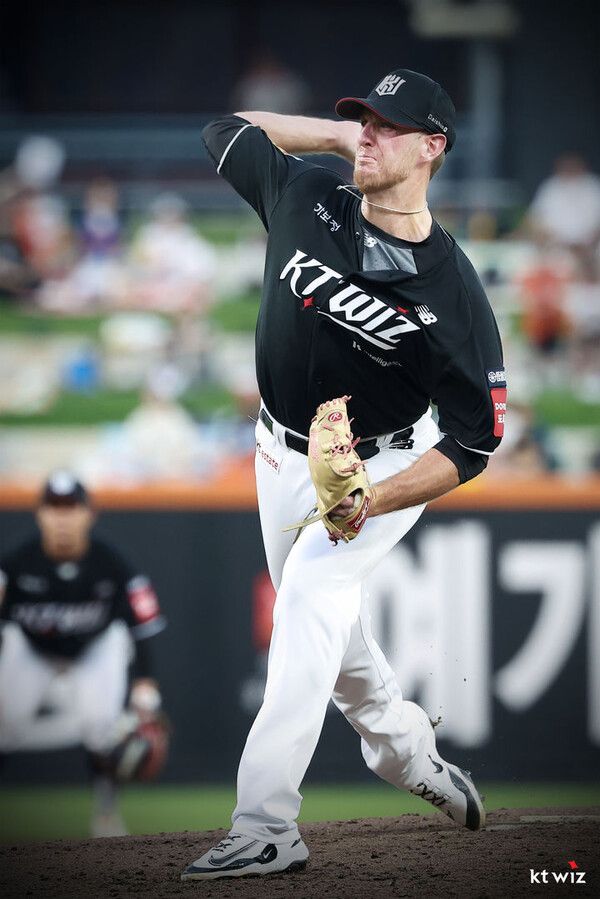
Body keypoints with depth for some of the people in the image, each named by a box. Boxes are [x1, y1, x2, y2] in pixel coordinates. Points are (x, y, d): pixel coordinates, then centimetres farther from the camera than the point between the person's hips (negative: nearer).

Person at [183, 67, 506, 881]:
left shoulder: (450, 290, -25)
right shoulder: (307, 199, -12)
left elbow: (475, 439, -23)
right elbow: (225, 131, 7)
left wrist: (373, 501, -34)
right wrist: (337, 135, -4)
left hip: (385, 467, -6)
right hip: (285, 456, 6)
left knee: (311, 596, -26)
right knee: (323, 625, 18)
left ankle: (267, 827, -34)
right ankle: (409, 756, 43)